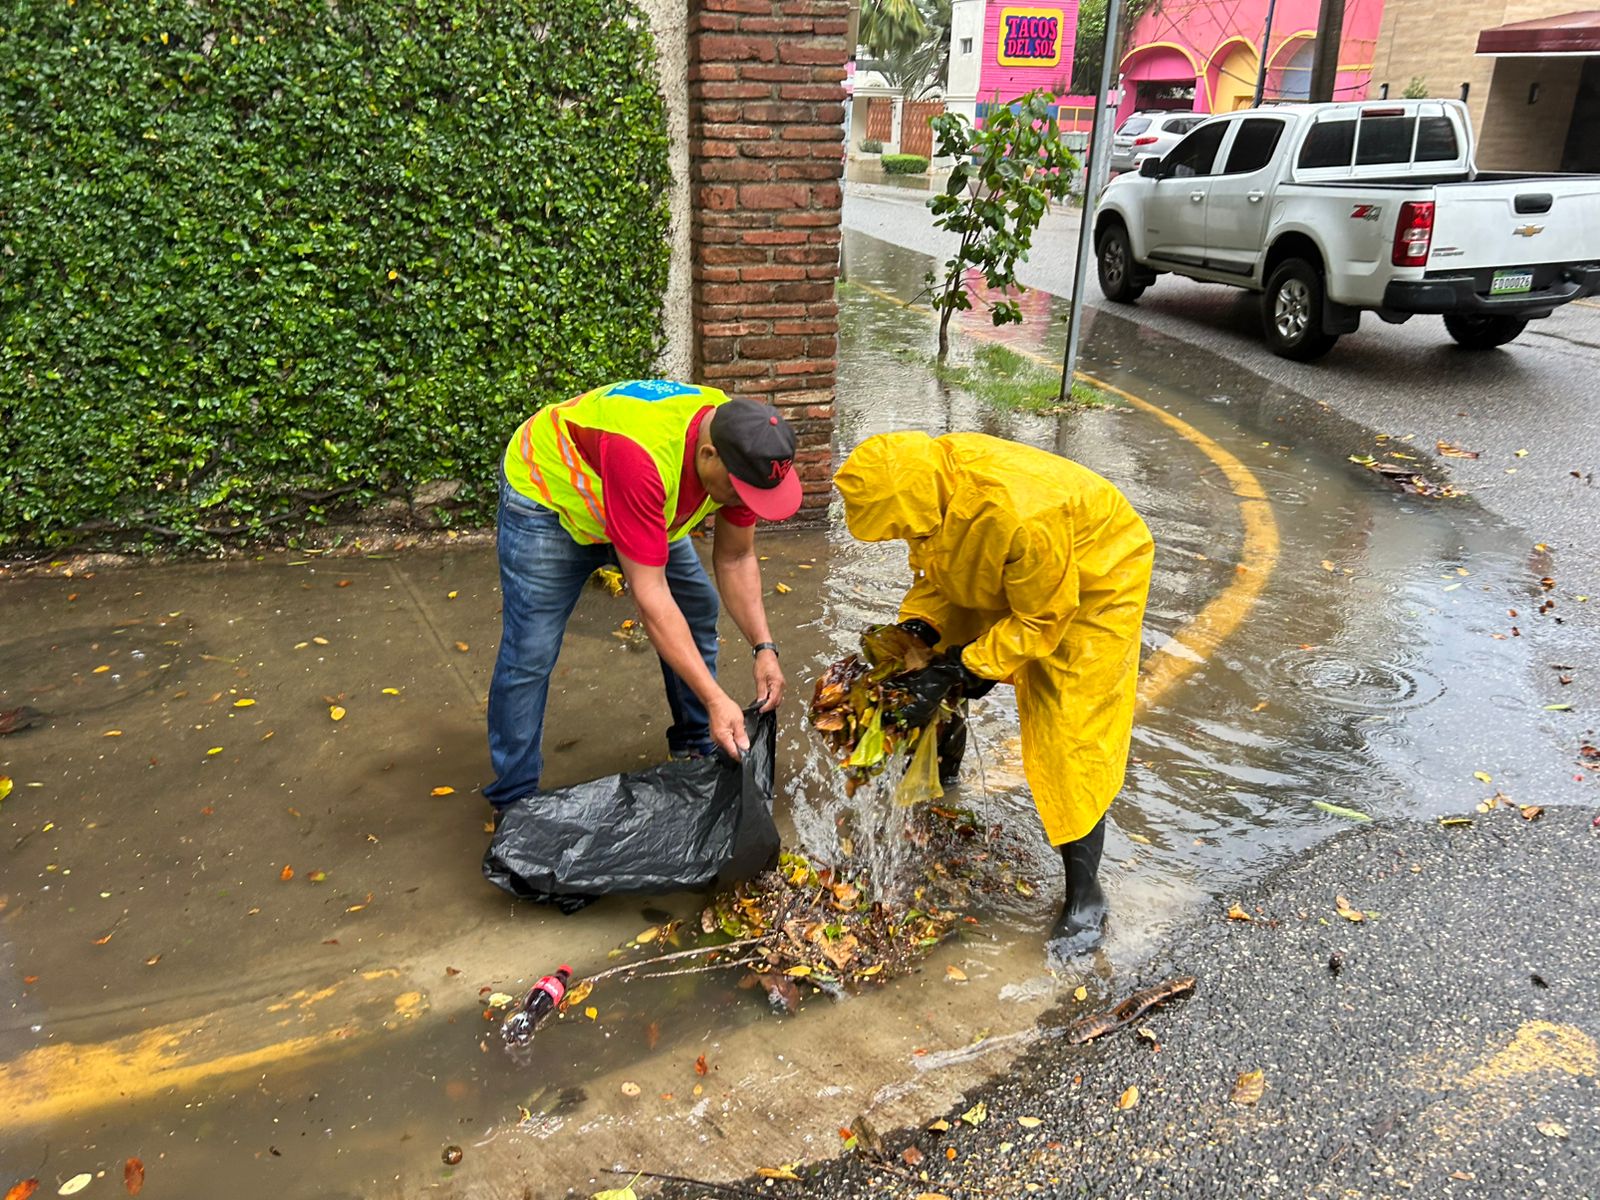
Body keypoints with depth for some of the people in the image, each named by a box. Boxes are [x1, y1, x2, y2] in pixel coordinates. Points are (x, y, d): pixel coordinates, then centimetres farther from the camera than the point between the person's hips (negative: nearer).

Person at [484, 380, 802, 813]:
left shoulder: (741, 449, -23)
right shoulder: (644, 456, -45)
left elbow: (736, 560, -10)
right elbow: (650, 595, -43)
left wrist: (763, 646, -22)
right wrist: (716, 700, -43)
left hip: (647, 507, 7)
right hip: (546, 492, -7)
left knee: (697, 612, 4)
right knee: (530, 655, -11)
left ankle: (698, 747, 23)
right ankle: (513, 801, 5)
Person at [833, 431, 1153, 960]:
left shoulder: (1019, 516, -44)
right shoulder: (928, 477, -21)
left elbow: (1040, 621, -29)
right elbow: (934, 567, -4)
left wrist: (959, 668, -31)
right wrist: (915, 629, -19)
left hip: (1096, 576, -7)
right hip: (1003, 576, 8)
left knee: (1070, 733, -12)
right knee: (936, 677, 12)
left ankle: (1084, 895, 2)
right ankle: (940, 774, 43)